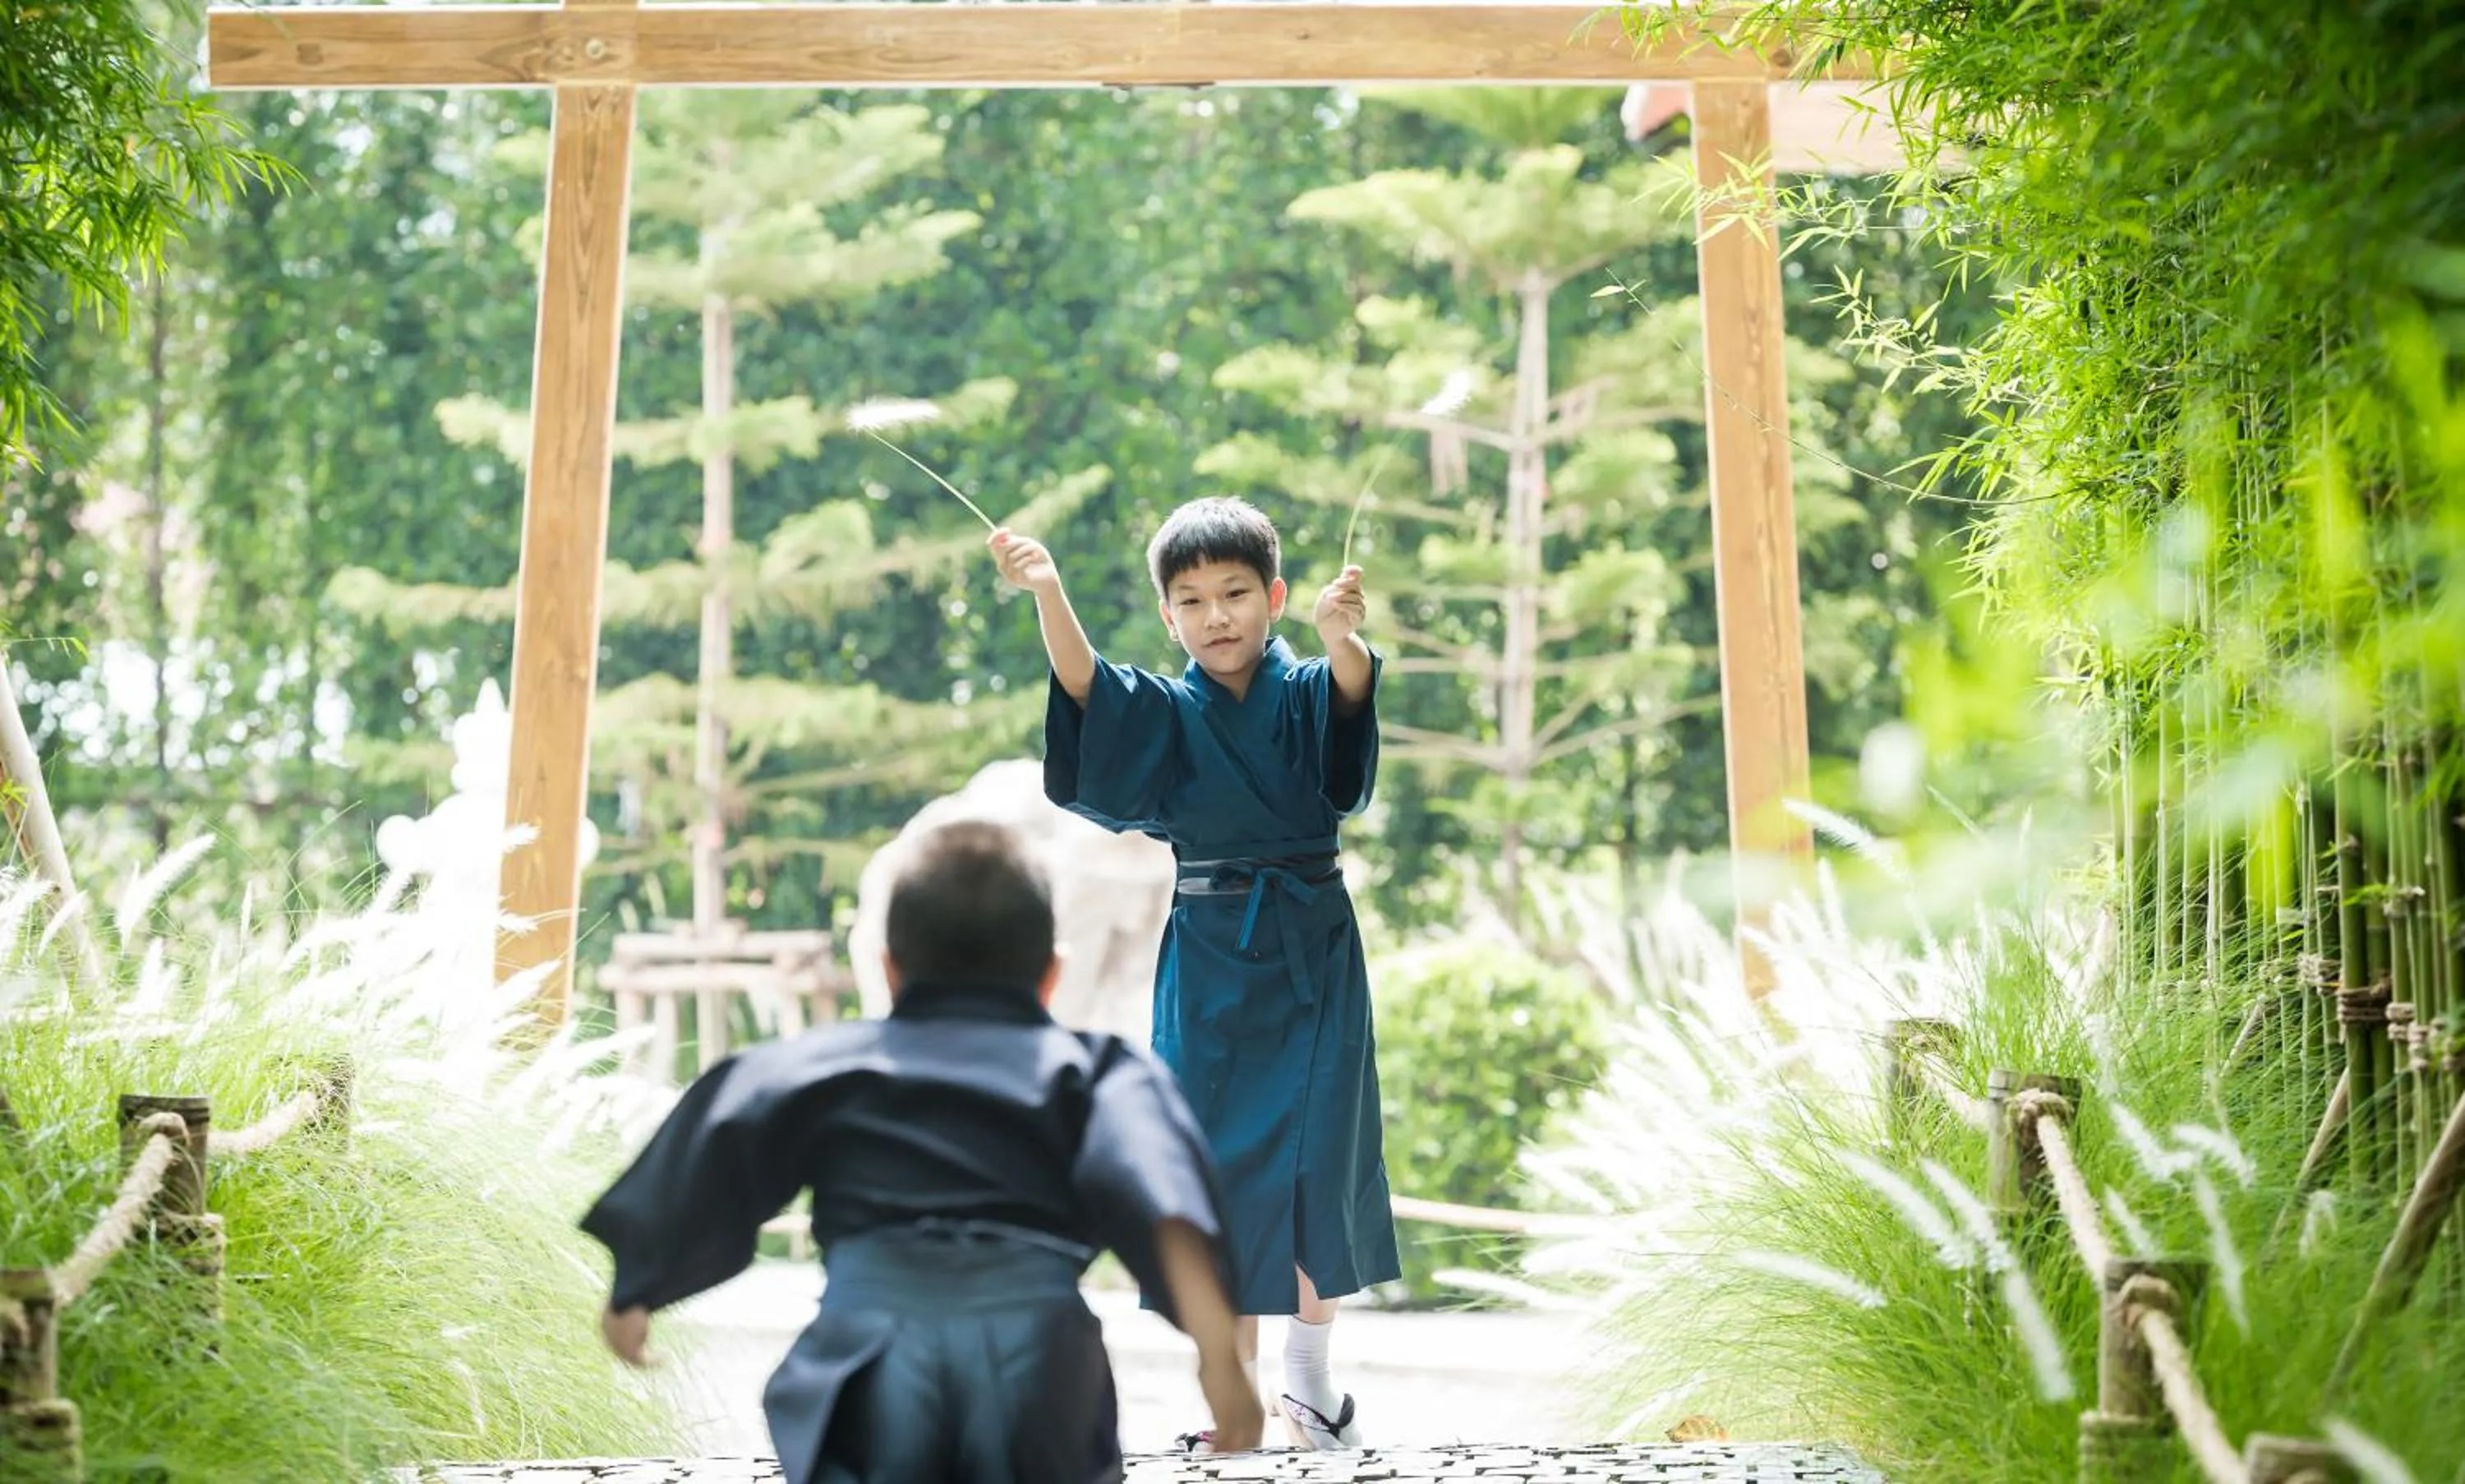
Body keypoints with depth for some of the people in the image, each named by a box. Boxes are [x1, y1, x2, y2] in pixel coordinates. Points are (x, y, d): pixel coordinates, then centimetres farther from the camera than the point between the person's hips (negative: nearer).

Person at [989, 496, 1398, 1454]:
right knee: (1220, 1164, 2)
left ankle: (1309, 1374, 21)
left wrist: (1342, 637, -49)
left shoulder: (1308, 693, -1)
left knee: (1319, 1159, 1)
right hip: (1209, 961, 1)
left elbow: (1350, 690, -24)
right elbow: (1085, 687, -17)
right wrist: (1048, 594, -36)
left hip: (1312, 954, -1)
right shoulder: (1165, 715, 2)